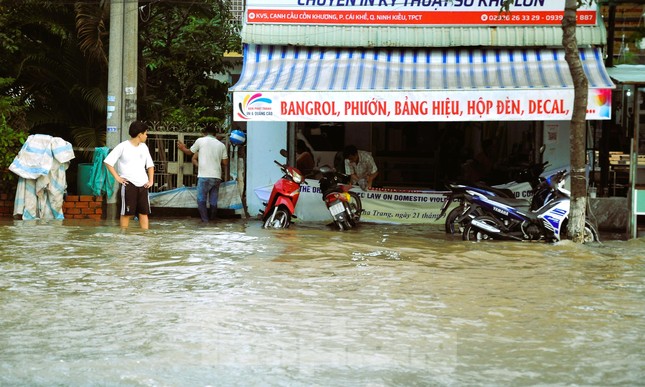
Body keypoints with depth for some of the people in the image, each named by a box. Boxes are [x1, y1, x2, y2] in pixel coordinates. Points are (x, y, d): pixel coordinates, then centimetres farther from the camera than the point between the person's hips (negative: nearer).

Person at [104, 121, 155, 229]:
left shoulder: (144, 147, 12)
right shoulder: (123, 147, -6)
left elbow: (150, 165, 22)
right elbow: (108, 161, -8)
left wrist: (151, 180, 9)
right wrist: (117, 177, -11)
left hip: (142, 184, 6)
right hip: (129, 184, -6)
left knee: (144, 212, 4)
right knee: (127, 213, -2)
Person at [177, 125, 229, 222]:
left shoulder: (200, 141, 2)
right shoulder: (221, 145, 10)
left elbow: (190, 152, 17)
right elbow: (225, 163, 10)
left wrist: (183, 148, 38)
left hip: (204, 176, -4)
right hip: (217, 177, 4)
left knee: (201, 199, 3)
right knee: (213, 201, 11)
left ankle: (205, 220, -5)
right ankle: (212, 220, 14)